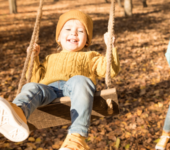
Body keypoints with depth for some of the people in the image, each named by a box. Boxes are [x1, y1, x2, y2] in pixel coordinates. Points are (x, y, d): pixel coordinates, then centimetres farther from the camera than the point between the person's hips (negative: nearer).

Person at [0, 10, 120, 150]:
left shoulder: (90, 57, 35)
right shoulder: (51, 59, 42)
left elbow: (111, 69, 19)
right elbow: (36, 78, 31)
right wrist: (33, 57, 26)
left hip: (76, 87, -2)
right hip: (49, 89, 2)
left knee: (79, 81, -37)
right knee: (31, 87, -30)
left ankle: (77, 137, -54)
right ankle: (17, 114, -66)